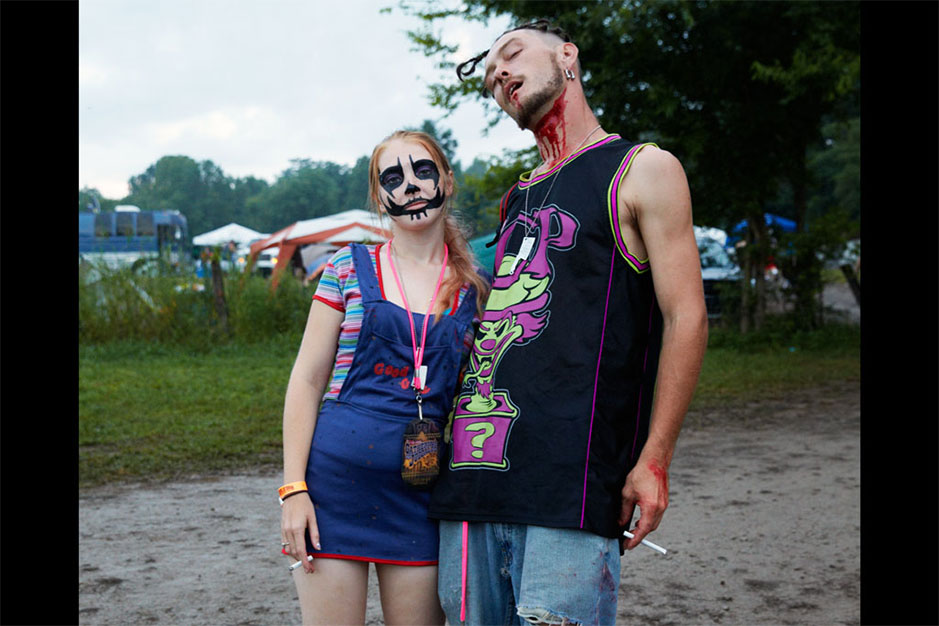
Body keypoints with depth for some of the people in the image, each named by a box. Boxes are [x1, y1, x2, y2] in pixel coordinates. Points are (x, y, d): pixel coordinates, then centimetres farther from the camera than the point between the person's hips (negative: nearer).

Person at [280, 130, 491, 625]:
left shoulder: (475, 290, 7)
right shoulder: (350, 268, 3)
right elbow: (307, 380, 1)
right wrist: (293, 488, -7)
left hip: (422, 488, 2)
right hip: (336, 479, -1)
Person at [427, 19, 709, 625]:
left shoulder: (643, 170, 3)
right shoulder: (515, 199, 22)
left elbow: (685, 317, -3)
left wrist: (654, 459, -10)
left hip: (569, 483, -6)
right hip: (475, 475, 6)